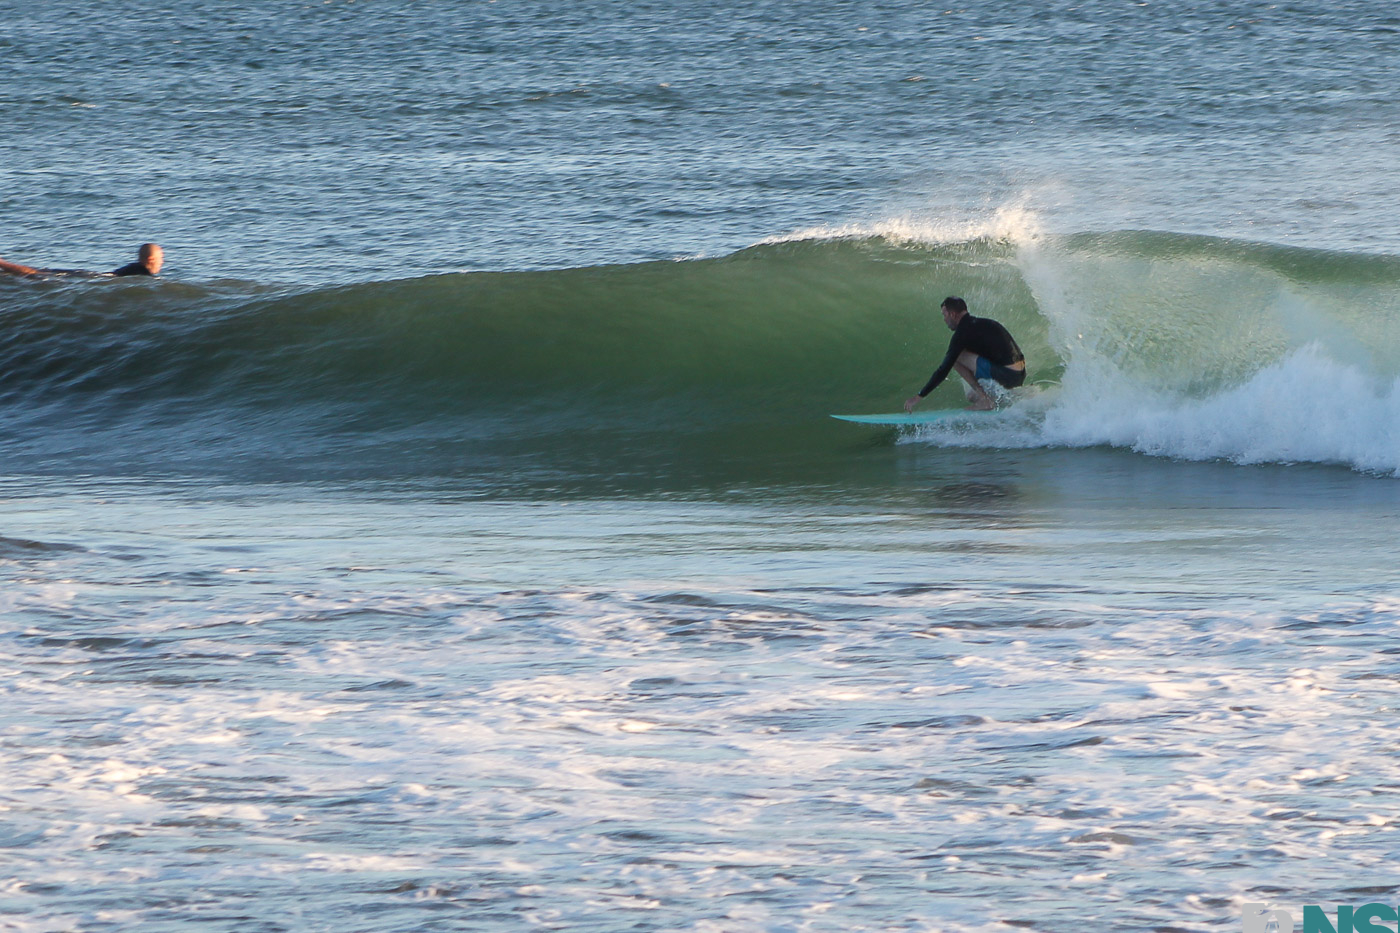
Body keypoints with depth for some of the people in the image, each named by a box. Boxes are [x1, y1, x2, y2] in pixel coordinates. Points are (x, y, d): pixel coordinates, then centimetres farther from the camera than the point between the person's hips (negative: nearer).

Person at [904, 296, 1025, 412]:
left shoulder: (963, 332, -7)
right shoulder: (983, 323, 19)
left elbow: (944, 369, -8)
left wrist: (919, 396, -3)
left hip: (1006, 375, -10)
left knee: (956, 357, -5)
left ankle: (985, 400, -6)